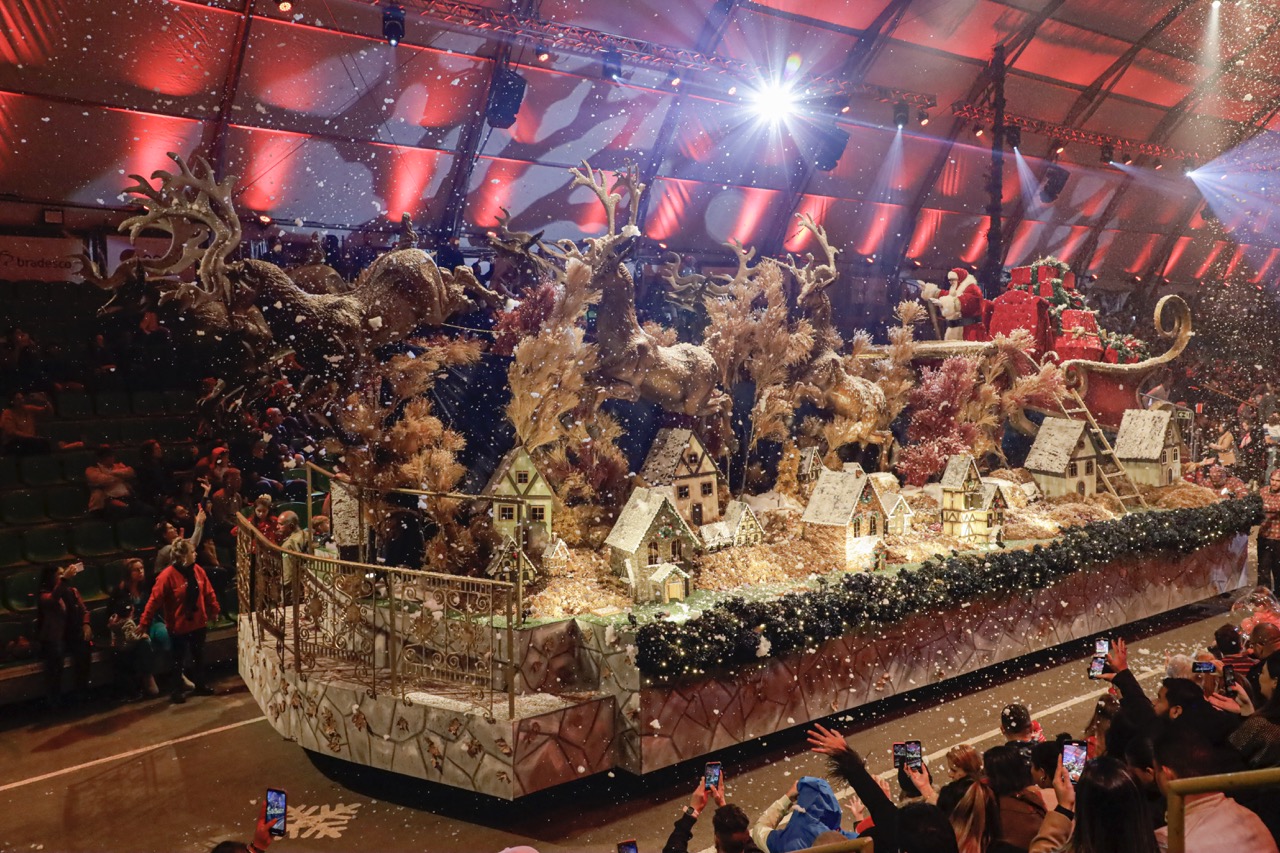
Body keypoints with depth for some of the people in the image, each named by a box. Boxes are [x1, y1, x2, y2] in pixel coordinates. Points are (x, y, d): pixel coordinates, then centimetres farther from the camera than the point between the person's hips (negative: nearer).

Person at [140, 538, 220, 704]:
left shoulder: (198, 571, -3)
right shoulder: (167, 575, -21)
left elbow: (208, 593, 7)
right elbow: (154, 600, -20)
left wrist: (214, 611, 13)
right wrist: (144, 623, -18)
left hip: (198, 623, 5)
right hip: (179, 626, -5)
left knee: (199, 656, 18)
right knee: (179, 659, 10)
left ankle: (200, 685, 33)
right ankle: (178, 691, 24)